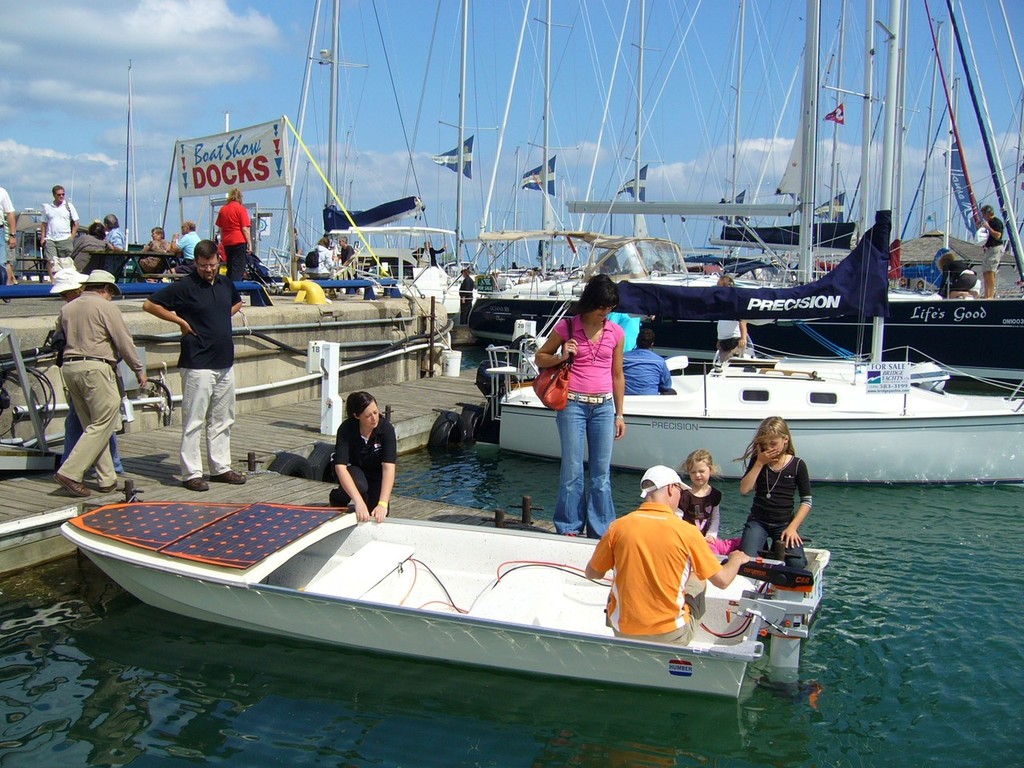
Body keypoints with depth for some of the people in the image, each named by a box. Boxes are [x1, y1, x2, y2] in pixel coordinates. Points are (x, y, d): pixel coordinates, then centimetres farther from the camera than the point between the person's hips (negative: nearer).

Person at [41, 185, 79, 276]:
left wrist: (72, 237, -2)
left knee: (66, 264, -3)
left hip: (65, 239, -1)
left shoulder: (68, 206, 7)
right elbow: (44, 224, 16)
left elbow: (76, 224, 8)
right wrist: (42, 238, 5)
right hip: (50, 240, 1)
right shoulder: (47, 207, 10)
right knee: (51, 262, -10)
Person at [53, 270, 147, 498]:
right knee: (102, 425, -4)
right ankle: (70, 473, -12)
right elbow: (124, 342, -3)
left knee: (93, 425, 11)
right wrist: (139, 370, 5)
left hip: (69, 366, 8)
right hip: (95, 368, -8)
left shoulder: (67, 308, 17)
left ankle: (107, 479, 11)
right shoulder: (105, 307, -3)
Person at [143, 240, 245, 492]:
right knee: (193, 421, -3)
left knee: (223, 419, 12)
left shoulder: (225, 283, 10)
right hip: (198, 364, -7)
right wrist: (181, 321, -9)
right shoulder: (184, 286, -9)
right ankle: (191, 473, 1)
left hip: (225, 363, 7)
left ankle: (221, 468, 21)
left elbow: (237, 302, 32)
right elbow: (150, 304, -9)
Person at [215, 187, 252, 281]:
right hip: (239, 241, -6)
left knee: (230, 267, 16)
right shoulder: (241, 208, -6)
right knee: (238, 268, -6)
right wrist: (249, 244, -7)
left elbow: (220, 228, 16)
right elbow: (245, 229, -10)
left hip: (226, 242, 6)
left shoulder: (222, 209, 10)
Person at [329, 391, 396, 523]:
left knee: (379, 516, -15)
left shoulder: (386, 429, -28)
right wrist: (359, 502, -50)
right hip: (353, 469, -1)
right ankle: (337, 497, -2)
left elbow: (388, 467, -36)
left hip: (376, 472, 1)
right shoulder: (346, 429, -29)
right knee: (359, 485, -35)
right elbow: (340, 467, -38)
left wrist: (382, 504, -48)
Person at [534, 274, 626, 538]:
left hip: (604, 406, 3)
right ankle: (569, 528, 13)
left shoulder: (616, 333, 6)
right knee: (572, 469, 1)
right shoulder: (567, 326, -1)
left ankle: (600, 531, 15)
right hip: (572, 404, -2)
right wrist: (562, 357, -12)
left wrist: (619, 414, 13)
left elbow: (617, 376, 13)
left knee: (602, 472, 5)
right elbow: (540, 358, 8)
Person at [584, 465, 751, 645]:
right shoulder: (687, 532, -12)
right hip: (671, 636, -1)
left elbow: (592, 573, 2)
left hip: (623, 633, 1)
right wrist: (736, 560, 19)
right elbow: (722, 581, -3)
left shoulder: (618, 527, -8)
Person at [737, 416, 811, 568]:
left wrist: (792, 527, -12)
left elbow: (806, 501, -2)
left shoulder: (797, 465, -3)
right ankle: (763, 545, 8)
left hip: (785, 523, -1)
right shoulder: (758, 460, 3)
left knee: (796, 564, -21)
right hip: (758, 521, 1)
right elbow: (744, 490, -10)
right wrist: (759, 463, -13)